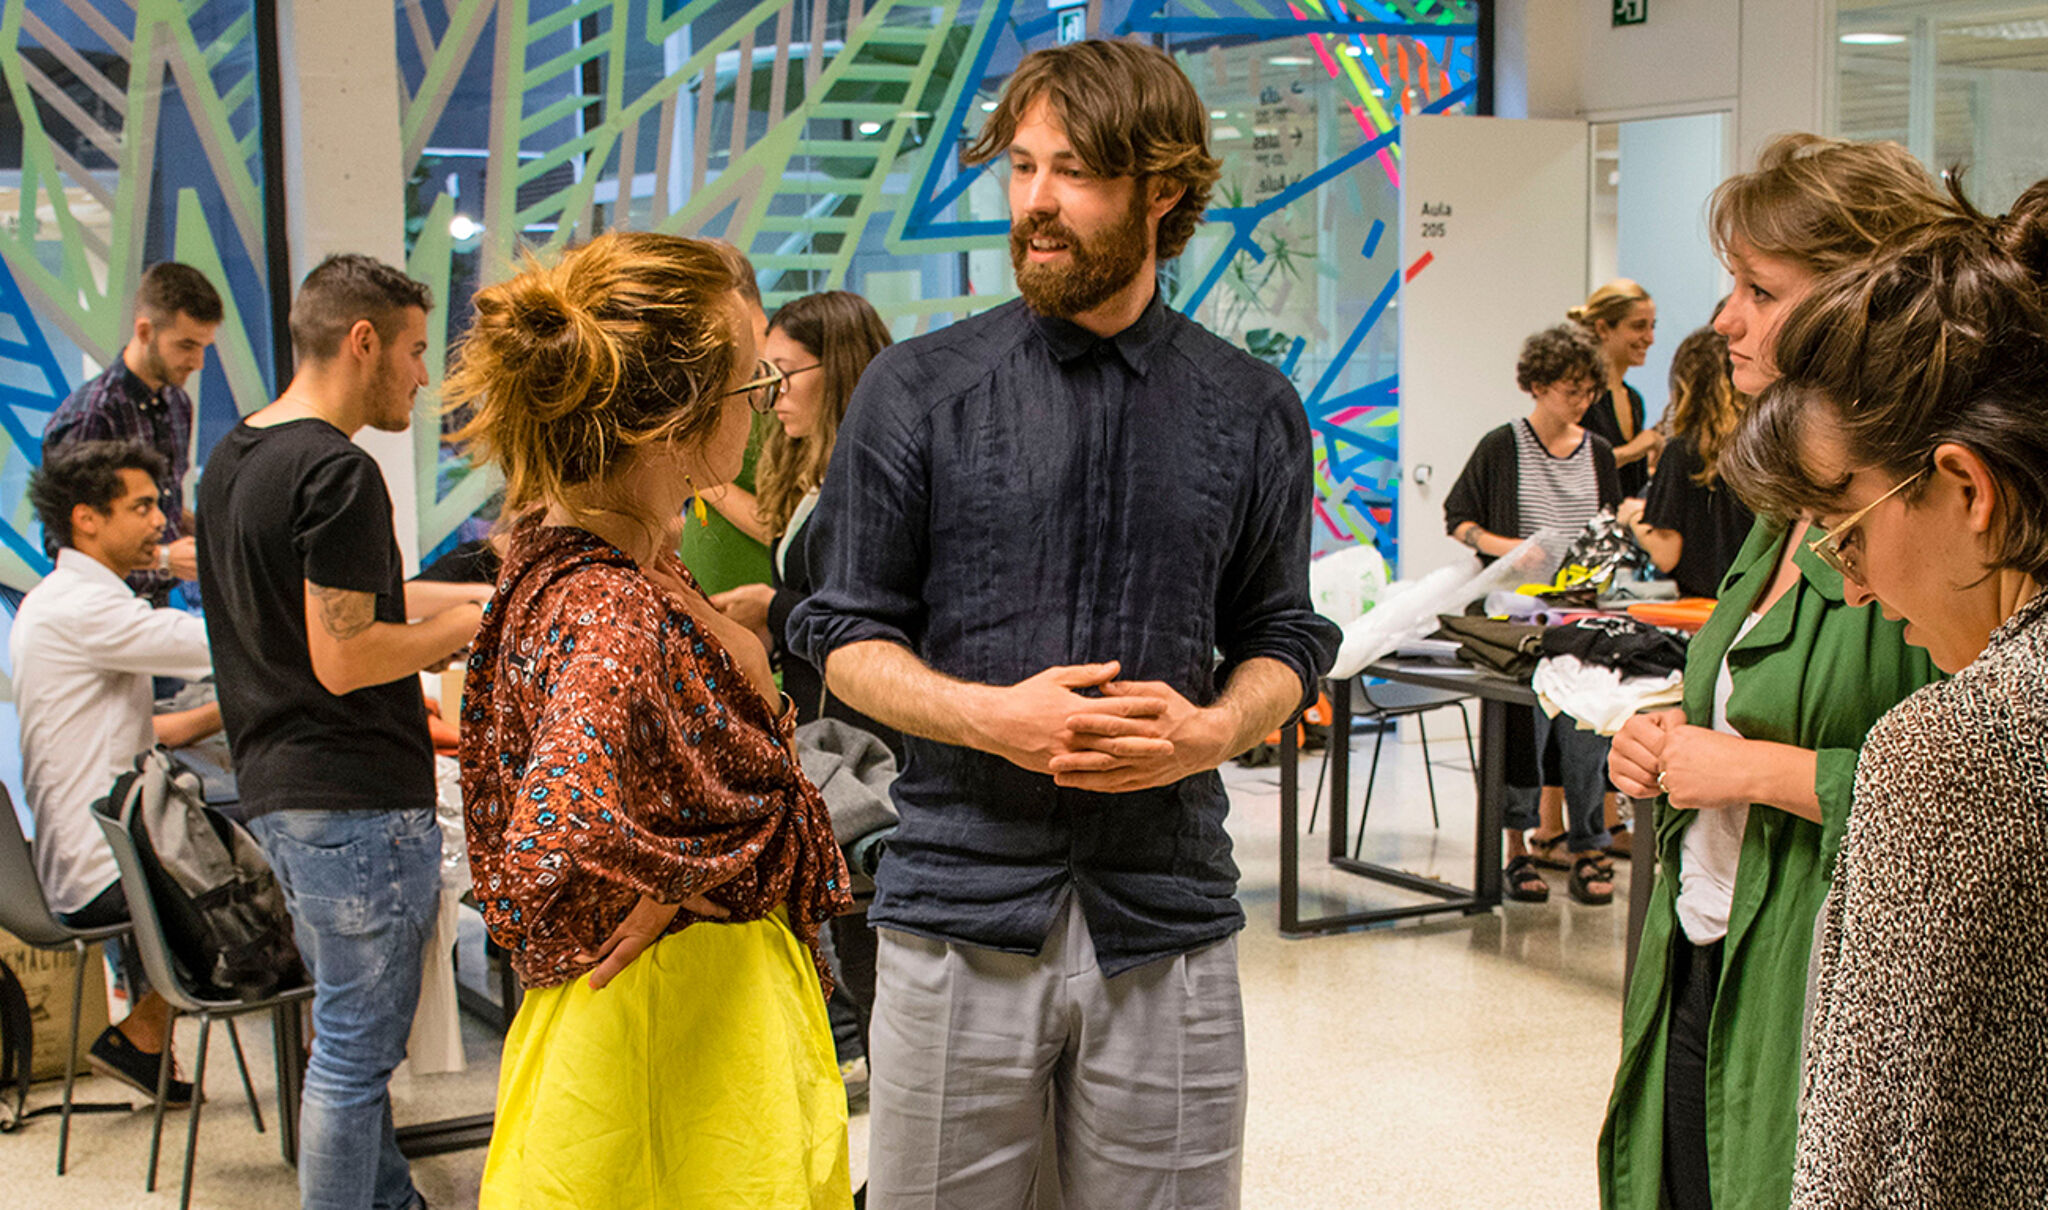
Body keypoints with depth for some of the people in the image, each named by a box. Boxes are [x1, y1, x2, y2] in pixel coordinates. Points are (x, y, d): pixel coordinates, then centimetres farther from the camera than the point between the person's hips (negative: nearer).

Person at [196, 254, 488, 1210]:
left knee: (353, 1034, 20)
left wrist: (470, 593, 16)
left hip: (276, 787, 10)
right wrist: (477, 623, -8)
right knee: (356, 1046, -1)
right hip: (355, 799, -10)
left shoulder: (233, 457, 12)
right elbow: (344, 658, -21)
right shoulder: (337, 472, -18)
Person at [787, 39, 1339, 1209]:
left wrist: (1214, 729, -10)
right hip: (963, 899, -1)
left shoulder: (1253, 410, 6)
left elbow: (1283, 637, 12)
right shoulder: (917, 390, 1)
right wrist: (991, 716, -13)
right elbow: (848, 634, 4)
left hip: (1168, 908, 1)